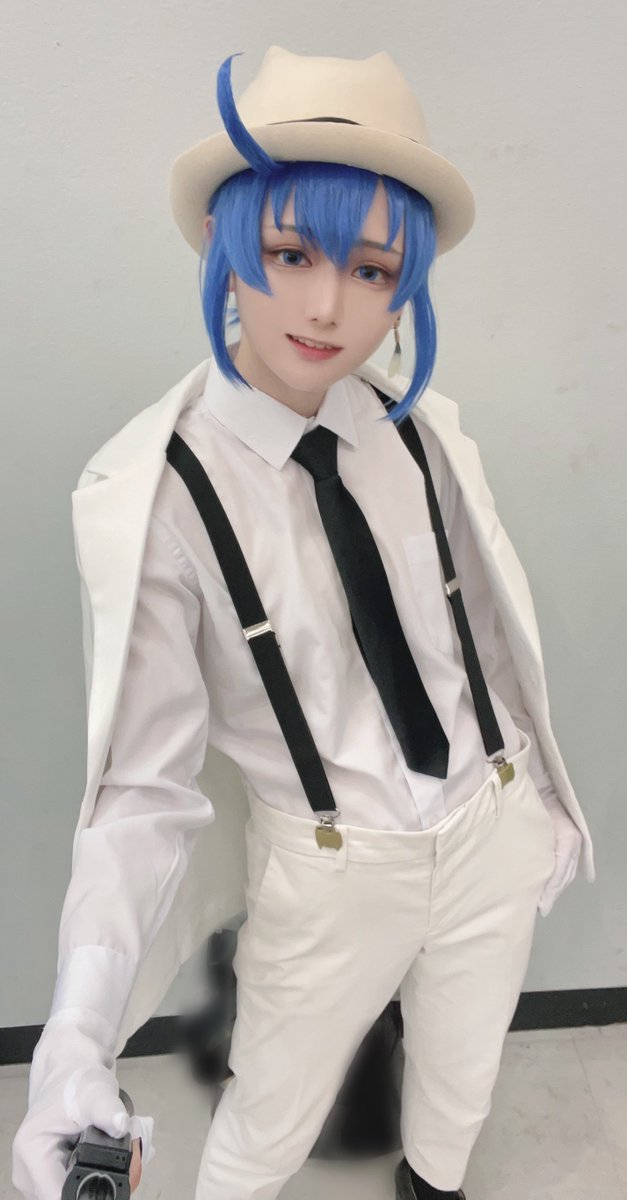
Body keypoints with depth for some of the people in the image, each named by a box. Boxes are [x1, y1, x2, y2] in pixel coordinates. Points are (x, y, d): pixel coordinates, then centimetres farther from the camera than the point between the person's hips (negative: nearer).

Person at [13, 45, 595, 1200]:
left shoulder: (424, 428, -9)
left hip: (493, 830, 4)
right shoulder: (147, 493, -22)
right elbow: (144, 780, -21)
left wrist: (541, 796, 13)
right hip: (329, 875, -3)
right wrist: (77, 1034, -32)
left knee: (461, 1092, 29)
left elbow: (494, 630, 2)